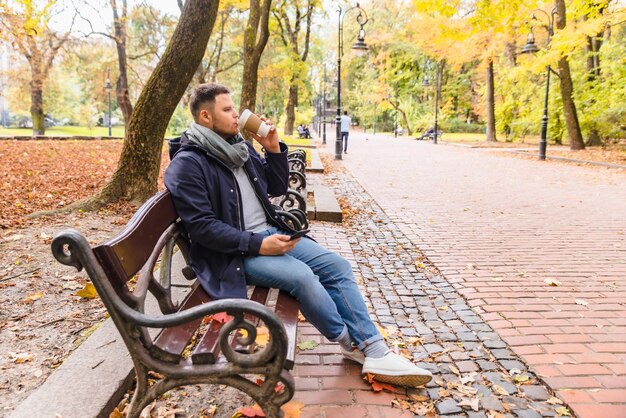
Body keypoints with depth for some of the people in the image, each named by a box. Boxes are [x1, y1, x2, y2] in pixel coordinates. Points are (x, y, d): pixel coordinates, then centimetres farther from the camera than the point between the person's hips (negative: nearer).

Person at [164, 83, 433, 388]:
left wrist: (274, 150, 1)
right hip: (235, 252, -8)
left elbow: (277, 188, 17)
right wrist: (257, 245, -23)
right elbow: (202, 226, -18)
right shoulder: (188, 164, -11)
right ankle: (352, 342, -3)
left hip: (271, 232, 8)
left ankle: (375, 351, -3)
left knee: (337, 265, -6)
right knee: (301, 275, -29)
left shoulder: (239, 146, 12)